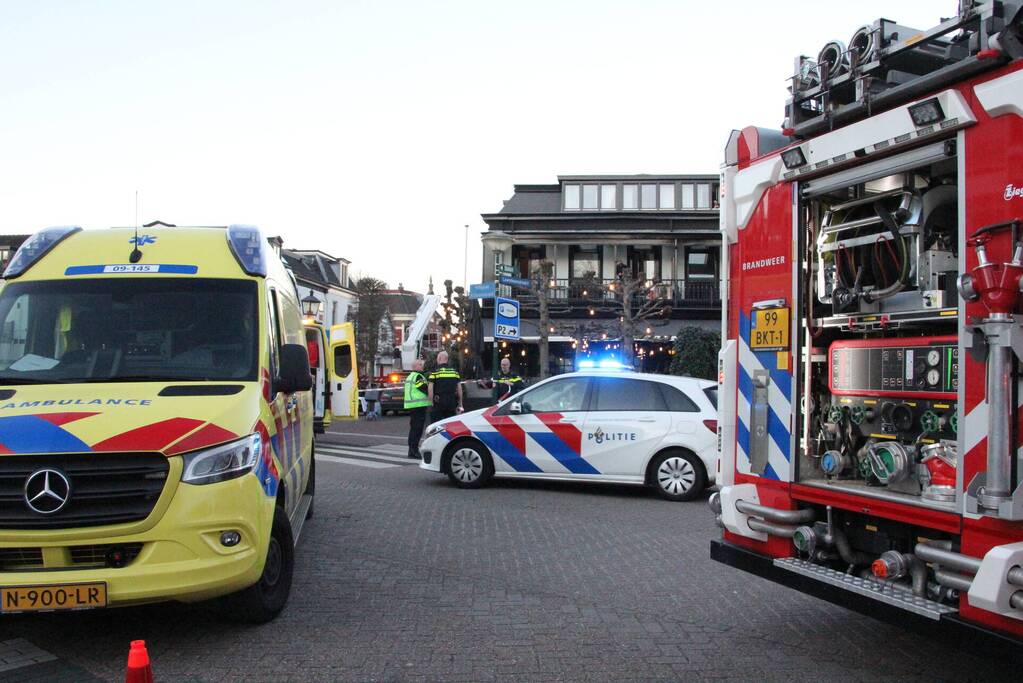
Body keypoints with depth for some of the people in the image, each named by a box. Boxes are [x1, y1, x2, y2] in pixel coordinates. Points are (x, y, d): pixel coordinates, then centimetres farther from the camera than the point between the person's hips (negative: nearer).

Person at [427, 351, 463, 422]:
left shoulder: (435, 372, -4)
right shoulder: (454, 371, 8)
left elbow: (430, 389, -10)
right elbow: (459, 388, 9)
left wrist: (432, 403, -3)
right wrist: (460, 404, 14)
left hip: (439, 402, -4)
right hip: (452, 402, 4)